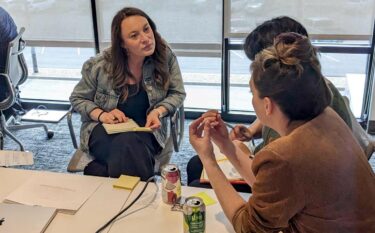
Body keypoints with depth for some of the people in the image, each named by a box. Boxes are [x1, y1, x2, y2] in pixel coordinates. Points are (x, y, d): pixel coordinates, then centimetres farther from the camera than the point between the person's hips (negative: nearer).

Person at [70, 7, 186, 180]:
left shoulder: (165, 56, -10)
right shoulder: (99, 66, -11)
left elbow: (177, 93, 1)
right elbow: (77, 98, 3)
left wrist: (158, 111, -19)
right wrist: (101, 114, -17)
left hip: (146, 129, 1)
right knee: (126, 146, -36)